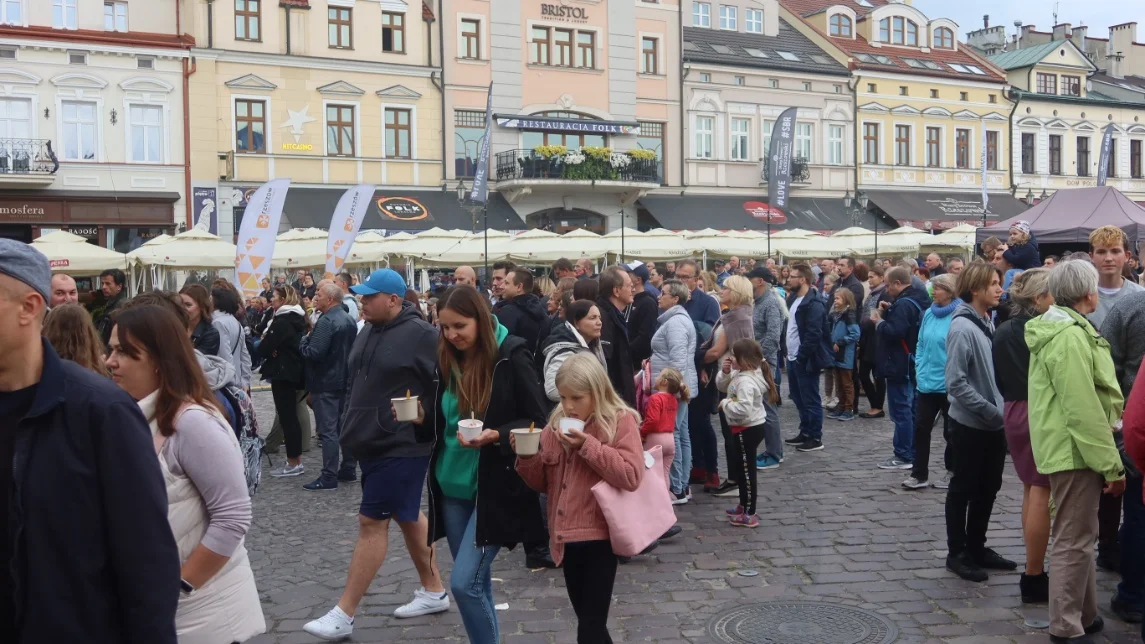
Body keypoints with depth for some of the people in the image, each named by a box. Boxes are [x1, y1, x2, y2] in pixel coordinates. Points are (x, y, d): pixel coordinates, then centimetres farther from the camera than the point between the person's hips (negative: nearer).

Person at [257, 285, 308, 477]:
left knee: (286, 417, -4)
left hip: (282, 373, -9)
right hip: (294, 371, 9)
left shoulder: (281, 321, -17)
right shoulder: (297, 319, 11)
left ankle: (293, 463, 0)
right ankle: (296, 460, 18)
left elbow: (264, 349, -20)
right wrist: (273, 349, 3)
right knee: (291, 416, 13)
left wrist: (264, 342, 2)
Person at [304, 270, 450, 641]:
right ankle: (434, 591, 30)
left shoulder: (421, 335, -15)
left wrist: (424, 419, -16)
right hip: (372, 443, 9)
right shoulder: (367, 334, 10)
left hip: (401, 446, -9)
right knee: (406, 516, 16)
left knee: (372, 522, -6)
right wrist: (351, 429, 21)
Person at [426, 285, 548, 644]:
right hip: (452, 486, 6)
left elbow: (538, 423, -9)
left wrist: (495, 435, -24)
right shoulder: (448, 360, 4)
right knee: (476, 581, 15)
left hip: (495, 488, -6)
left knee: (464, 582, -10)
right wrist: (421, 418, -5)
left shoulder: (511, 357, -12)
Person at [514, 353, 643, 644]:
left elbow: (631, 477, -19)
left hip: (600, 536, -6)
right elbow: (542, 483, 13)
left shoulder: (621, 422, -8)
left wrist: (588, 446, -21)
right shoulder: (556, 425, 8)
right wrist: (527, 456, -7)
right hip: (568, 537, 6)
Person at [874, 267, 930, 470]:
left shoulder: (903, 304, -20)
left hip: (899, 365, -11)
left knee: (901, 410, -5)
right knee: (911, 409, 15)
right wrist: (889, 312, 5)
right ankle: (913, 454, 23)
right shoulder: (917, 299, 13)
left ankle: (904, 456, -1)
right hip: (912, 363, 11)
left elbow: (895, 331, -28)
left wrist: (879, 322, -12)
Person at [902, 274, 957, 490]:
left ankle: (952, 472, 24)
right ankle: (919, 474, 14)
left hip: (948, 385, -6)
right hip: (926, 383, 6)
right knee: (921, 428, 6)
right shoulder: (928, 314, 5)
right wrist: (919, 371, 6)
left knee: (950, 431, 10)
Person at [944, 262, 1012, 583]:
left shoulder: (989, 323, 8)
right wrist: (991, 411, -20)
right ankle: (957, 553, 16)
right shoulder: (962, 328, -18)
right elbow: (957, 383, -21)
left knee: (988, 487, 15)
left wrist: (1001, 410, 3)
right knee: (964, 489, 4)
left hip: (994, 424, 8)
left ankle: (976, 547, 28)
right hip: (971, 424, -8)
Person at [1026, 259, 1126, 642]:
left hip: (1067, 447, 11)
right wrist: (1112, 464, -20)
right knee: (1074, 541, -4)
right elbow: (1083, 410, -24)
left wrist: (1106, 458, 24)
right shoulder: (1070, 336, -20)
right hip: (1075, 451, -11)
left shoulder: (1058, 328, 13)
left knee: (1080, 536, 19)